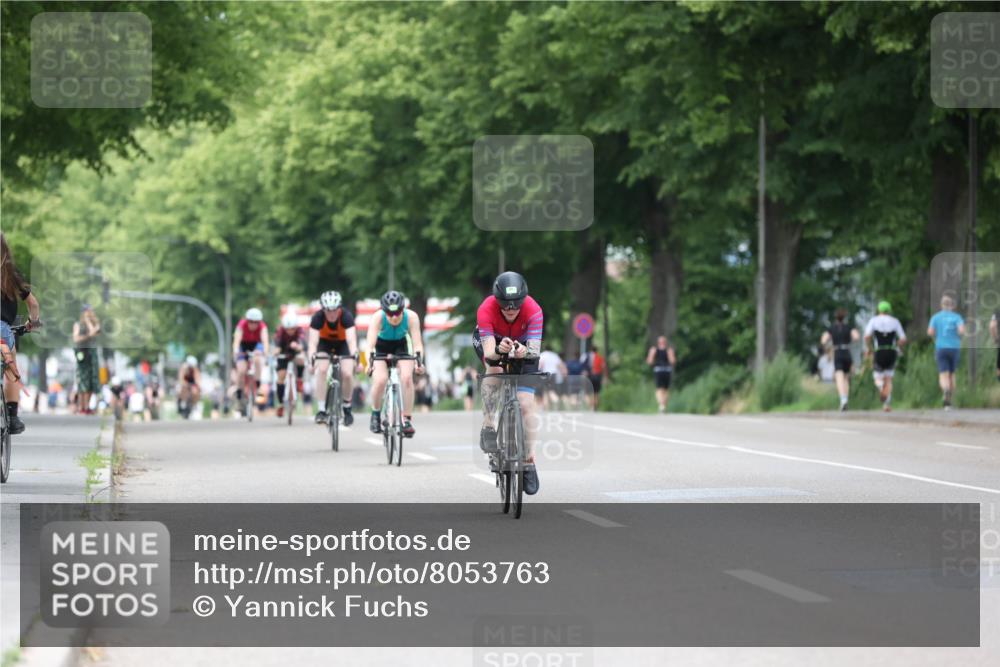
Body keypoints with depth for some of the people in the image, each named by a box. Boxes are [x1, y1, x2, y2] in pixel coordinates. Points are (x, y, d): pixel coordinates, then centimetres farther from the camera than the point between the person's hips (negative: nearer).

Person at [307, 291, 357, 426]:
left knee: (347, 374, -18)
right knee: (321, 370, -25)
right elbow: (313, 341, -39)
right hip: (325, 342, 0)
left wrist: (355, 356, -61)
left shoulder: (346, 316, -32)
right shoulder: (318, 317, -31)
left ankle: (347, 408, 6)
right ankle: (321, 410, -19)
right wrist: (312, 358, -57)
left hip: (343, 343, 0)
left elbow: (351, 339, -43)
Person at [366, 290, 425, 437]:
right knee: (380, 380, -24)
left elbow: (417, 342, -33)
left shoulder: (411, 317, -29)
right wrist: (370, 362, -57)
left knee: (407, 377, -24)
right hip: (381, 348, -1)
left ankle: (407, 420, -14)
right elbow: (371, 343, -40)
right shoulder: (378, 318, -33)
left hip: (401, 347, 1)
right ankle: (375, 414, 2)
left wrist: (419, 360, -52)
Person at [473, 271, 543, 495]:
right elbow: (488, 353, -42)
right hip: (492, 341, 0)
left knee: (526, 404, -10)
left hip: (523, 345, 0)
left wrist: (526, 351, -64)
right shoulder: (486, 310, -37)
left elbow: (535, 350, -42)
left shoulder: (533, 311, -36)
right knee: (494, 371, -34)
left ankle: (529, 462, 0)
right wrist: (498, 351, -64)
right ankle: (488, 426, -22)